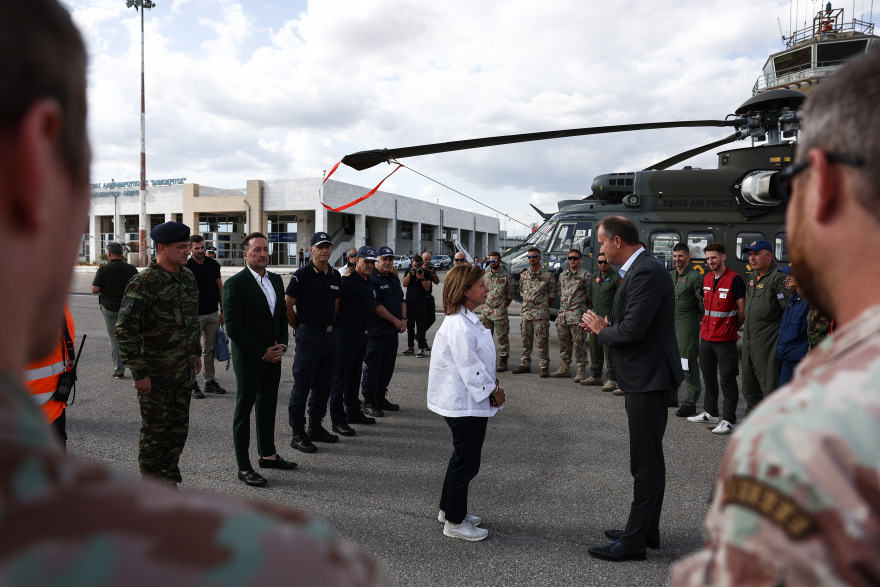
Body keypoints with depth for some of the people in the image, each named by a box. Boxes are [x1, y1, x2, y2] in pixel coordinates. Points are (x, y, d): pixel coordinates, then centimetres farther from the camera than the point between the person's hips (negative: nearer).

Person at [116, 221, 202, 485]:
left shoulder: (188, 276, 6)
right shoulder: (143, 283, -18)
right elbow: (125, 330, -18)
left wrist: (196, 353, 18)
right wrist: (139, 373, -18)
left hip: (184, 372, 7)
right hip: (156, 375, -7)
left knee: (179, 429, 16)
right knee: (155, 432, 6)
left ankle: (170, 480, 33)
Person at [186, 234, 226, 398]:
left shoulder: (213, 264, 6)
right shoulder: (186, 267, -7)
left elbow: (220, 287, 12)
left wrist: (222, 311, 9)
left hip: (213, 313, 4)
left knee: (209, 349, 11)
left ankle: (209, 381, 20)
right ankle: (193, 384, 10)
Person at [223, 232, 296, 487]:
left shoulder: (276, 280, 9)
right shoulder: (234, 284, -13)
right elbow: (234, 327, -16)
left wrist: (282, 345, 1)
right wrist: (262, 353, -14)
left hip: (273, 357, 7)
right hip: (248, 359, -7)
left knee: (268, 406, 17)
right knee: (244, 411, 4)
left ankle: (268, 454, 32)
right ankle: (244, 468, 12)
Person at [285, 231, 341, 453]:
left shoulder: (335, 276, 10)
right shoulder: (302, 275, -9)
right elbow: (287, 306, -7)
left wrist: (329, 325, 15)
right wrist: (300, 329, 1)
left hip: (329, 335, 7)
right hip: (308, 336, -7)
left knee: (324, 384, 13)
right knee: (302, 386, -2)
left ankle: (315, 427, 26)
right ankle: (298, 433, 6)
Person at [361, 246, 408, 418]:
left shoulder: (394, 278, 16)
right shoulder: (372, 278, -11)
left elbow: (401, 300, 21)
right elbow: (376, 305, -17)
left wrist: (403, 319, 4)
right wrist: (395, 321, -12)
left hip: (393, 331, 8)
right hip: (376, 331, -8)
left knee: (388, 365, 12)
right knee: (373, 366, -2)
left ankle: (380, 398, 24)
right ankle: (368, 401, 7)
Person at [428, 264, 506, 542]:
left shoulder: (468, 320, 10)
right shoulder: (459, 326, -24)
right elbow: (470, 368, -24)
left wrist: (493, 384, 2)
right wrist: (494, 391, -12)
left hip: (469, 401, 11)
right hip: (465, 404, -11)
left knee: (463, 457, 21)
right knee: (466, 461, 1)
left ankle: (449, 509, 36)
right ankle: (454, 522, 16)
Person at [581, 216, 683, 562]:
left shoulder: (646, 273, -20)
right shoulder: (641, 269, 12)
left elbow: (632, 329, -26)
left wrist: (602, 330, -8)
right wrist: (604, 327, 2)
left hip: (648, 380, -11)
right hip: (646, 378, 11)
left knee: (645, 462, -1)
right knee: (650, 458, 19)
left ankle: (634, 541, 10)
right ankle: (648, 530, 33)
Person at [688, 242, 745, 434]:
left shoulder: (734, 279, -11)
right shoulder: (706, 278, 10)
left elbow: (742, 310, -8)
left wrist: (732, 328, 2)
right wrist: (708, 324, 14)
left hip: (725, 339, -7)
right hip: (706, 336, 7)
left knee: (727, 379, -2)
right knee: (708, 376, 16)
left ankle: (729, 420, 5)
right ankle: (710, 413, 29)